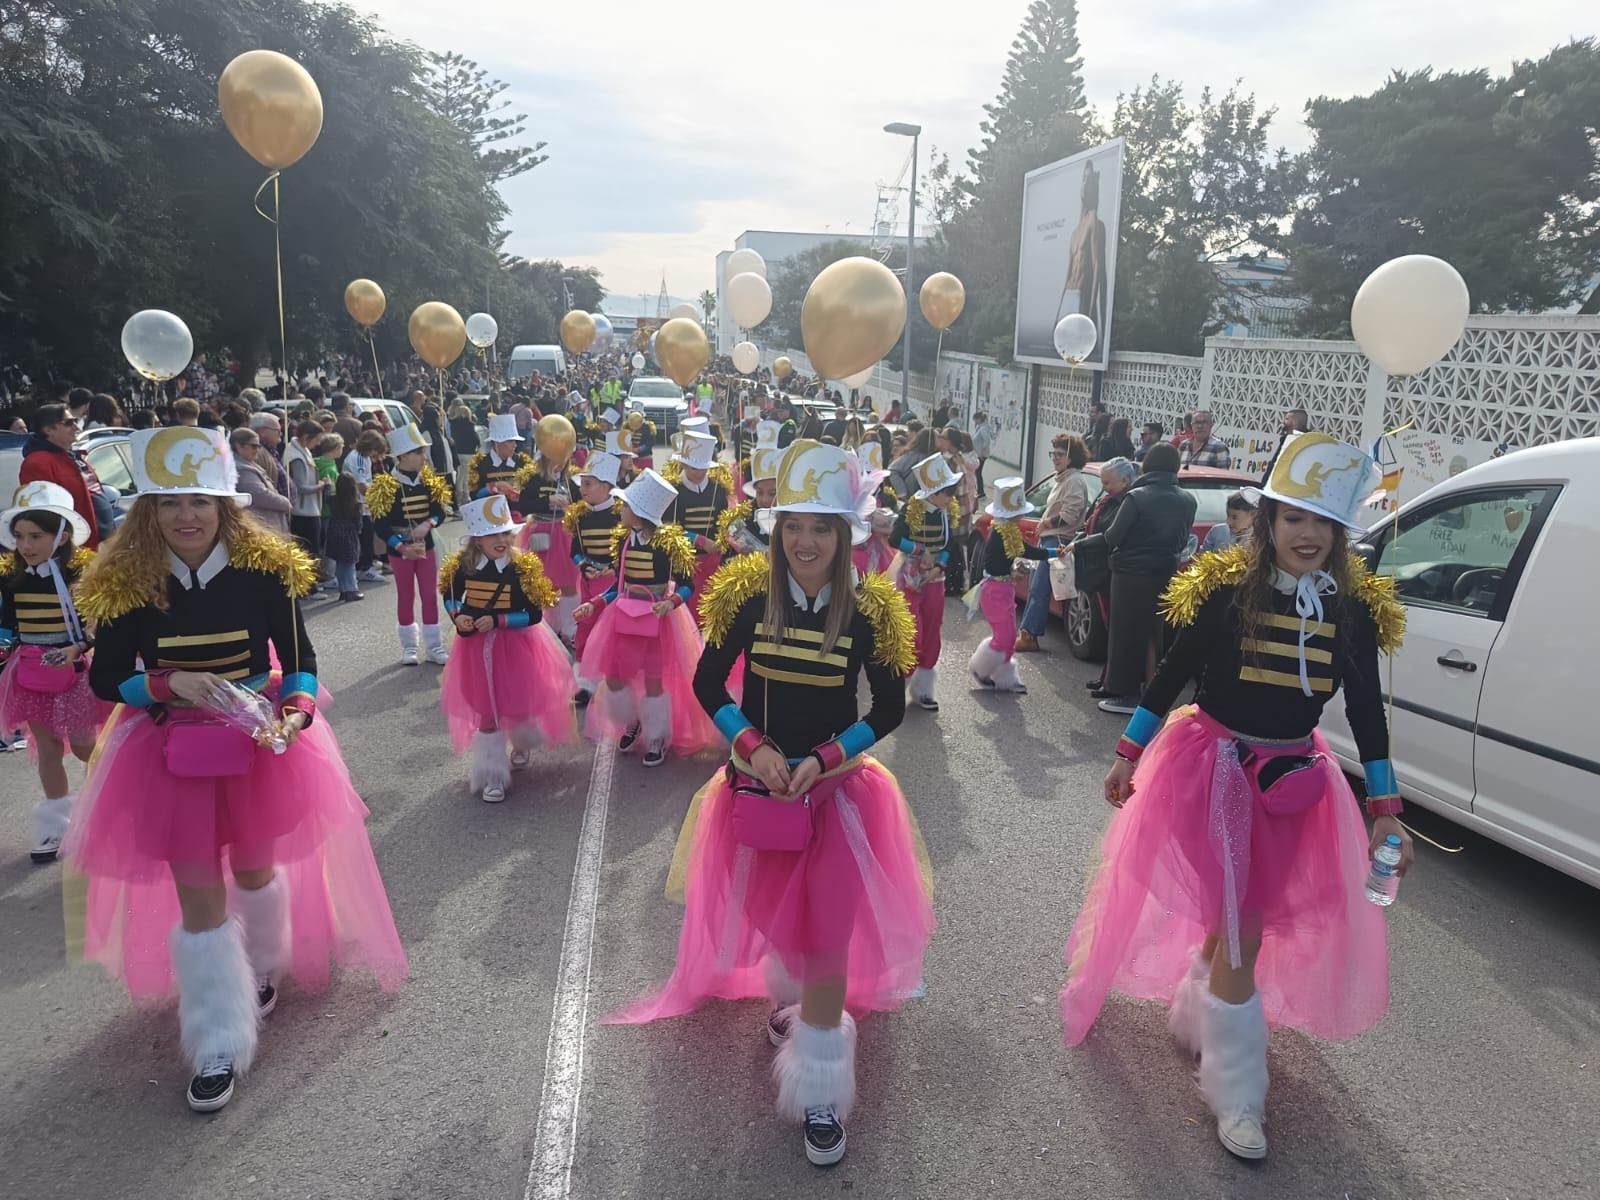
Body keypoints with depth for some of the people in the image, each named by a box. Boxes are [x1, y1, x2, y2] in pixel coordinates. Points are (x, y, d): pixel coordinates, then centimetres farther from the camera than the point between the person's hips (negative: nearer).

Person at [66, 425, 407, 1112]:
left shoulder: (264, 570, -12)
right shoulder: (126, 584, -10)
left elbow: (299, 657, -5)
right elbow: (104, 679, -4)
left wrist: (297, 711, -24)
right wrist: (173, 685, -22)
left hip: (258, 742, 0)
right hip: (174, 752, 0)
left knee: (254, 870, 18)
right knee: (197, 896, 2)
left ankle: (263, 968, 50)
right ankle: (219, 1045, 16)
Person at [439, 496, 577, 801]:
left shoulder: (522, 568, -15)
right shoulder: (463, 565, -7)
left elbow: (535, 615, -14)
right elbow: (450, 596, 11)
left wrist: (497, 621, -22)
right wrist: (457, 616, -9)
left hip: (514, 646, -2)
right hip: (477, 647, 2)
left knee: (518, 705, 7)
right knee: (486, 713, 7)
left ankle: (521, 744, 44)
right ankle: (492, 776, 20)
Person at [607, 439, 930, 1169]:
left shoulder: (866, 610, -12)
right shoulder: (749, 595, -9)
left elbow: (890, 710, -5)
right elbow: (706, 685, -1)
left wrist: (821, 760, -16)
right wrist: (753, 748, -15)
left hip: (835, 789, -2)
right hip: (759, 784, 2)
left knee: (826, 935, -1)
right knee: (773, 915, 19)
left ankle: (821, 1093, 15)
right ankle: (787, 1003, 52)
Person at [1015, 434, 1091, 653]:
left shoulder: (1074, 481, -12)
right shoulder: (1061, 479, 20)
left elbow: (1069, 515, -19)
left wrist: (1046, 523, -7)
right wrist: (1044, 524, 12)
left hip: (1058, 541, -11)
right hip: (1047, 539, 11)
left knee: (1039, 589, -11)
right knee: (1035, 587, 12)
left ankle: (1029, 636, -8)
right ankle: (1027, 632, 18)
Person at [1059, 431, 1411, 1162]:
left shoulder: (1356, 607, -4)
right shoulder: (1226, 589, -14)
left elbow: (1367, 712, 2)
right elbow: (1170, 675, -6)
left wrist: (1384, 809, 1)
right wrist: (1127, 756, -2)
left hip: (1294, 777, 4)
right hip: (1215, 764, -4)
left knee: (1247, 921, 13)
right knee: (1239, 931, -2)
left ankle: (1195, 1017, 43)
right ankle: (1237, 1095, 15)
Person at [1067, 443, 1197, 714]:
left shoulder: (1137, 497, -14)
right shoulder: (1187, 501, 2)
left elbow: (1112, 537, -11)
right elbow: (1183, 540, 11)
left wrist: (1079, 544, 2)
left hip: (1132, 574, -5)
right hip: (1165, 575, 6)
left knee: (1126, 633, 3)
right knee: (1152, 633, 15)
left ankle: (1125, 694, 6)